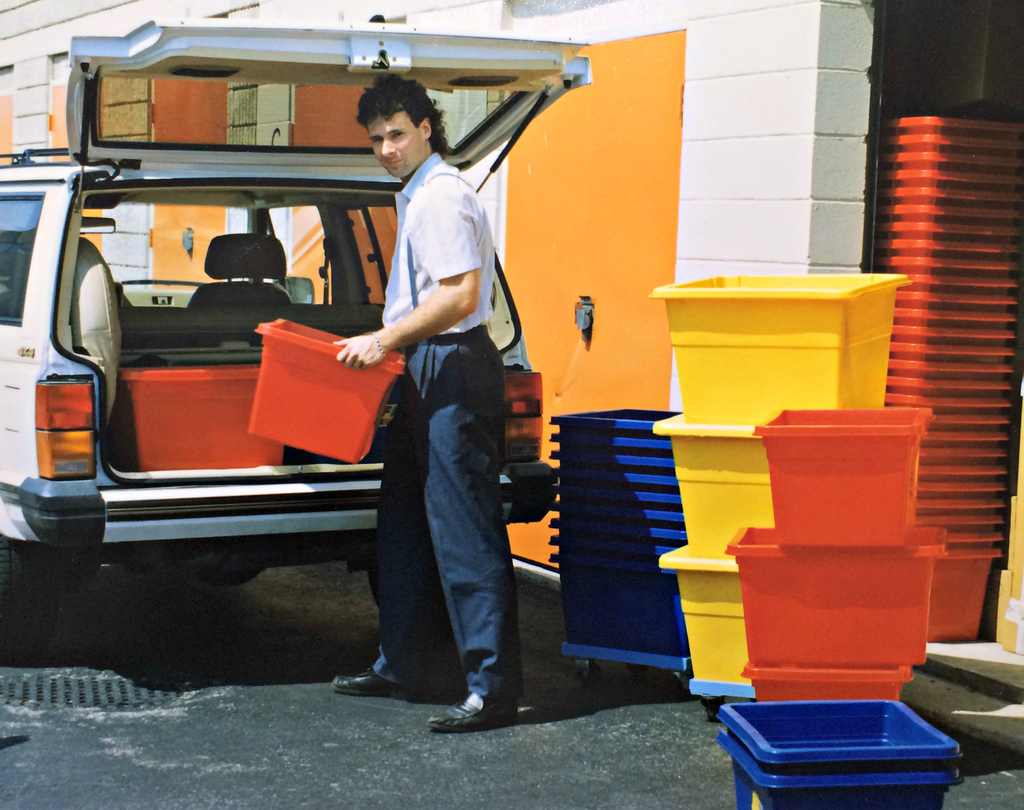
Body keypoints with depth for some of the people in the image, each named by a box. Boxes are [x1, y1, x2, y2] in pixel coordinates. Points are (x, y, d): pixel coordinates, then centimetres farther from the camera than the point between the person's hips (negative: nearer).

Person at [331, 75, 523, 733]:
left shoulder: (442, 196, -15)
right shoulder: (417, 196, 18)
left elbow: (460, 295, -23)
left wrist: (385, 339, -19)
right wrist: (386, 342, 19)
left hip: (454, 370, -11)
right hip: (426, 370, 11)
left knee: (464, 529, -10)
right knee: (405, 525, 16)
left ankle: (494, 686, -8)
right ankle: (404, 666, 26)